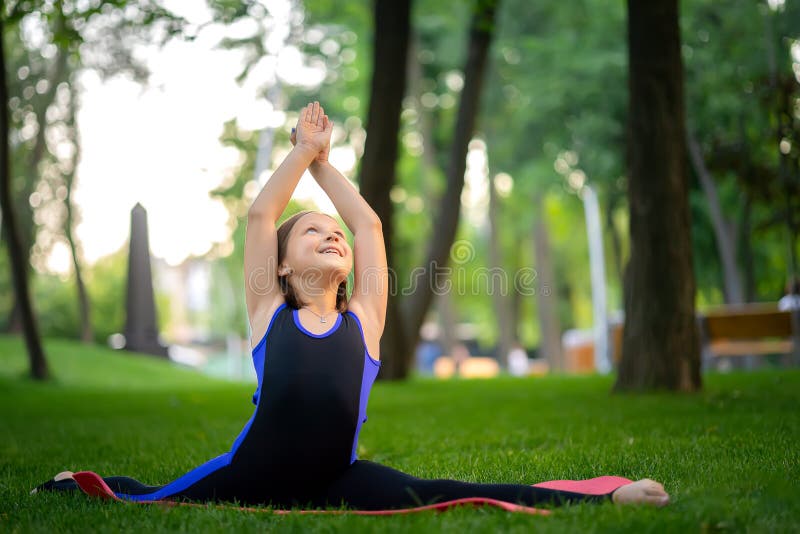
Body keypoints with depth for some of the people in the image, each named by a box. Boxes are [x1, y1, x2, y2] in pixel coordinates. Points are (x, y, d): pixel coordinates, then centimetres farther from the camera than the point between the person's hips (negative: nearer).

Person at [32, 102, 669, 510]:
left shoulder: (362, 319, 9)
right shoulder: (269, 313, 5)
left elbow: (369, 224, 12)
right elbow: (260, 215, 2)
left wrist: (325, 163, 23)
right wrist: (304, 150, 12)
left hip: (336, 480, 0)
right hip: (253, 475, 0)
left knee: (445, 498, -18)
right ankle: (74, 482, 44)